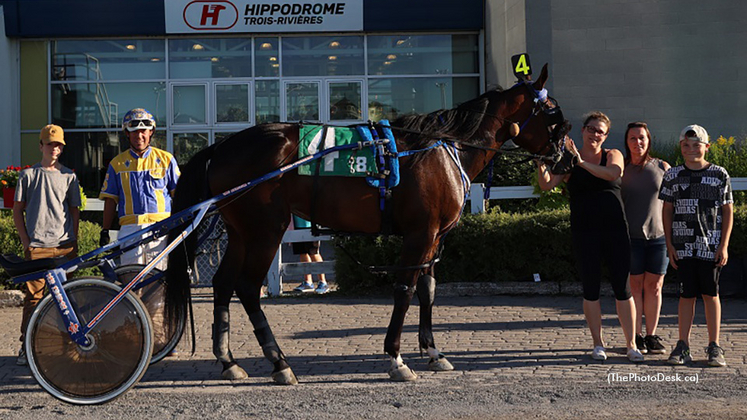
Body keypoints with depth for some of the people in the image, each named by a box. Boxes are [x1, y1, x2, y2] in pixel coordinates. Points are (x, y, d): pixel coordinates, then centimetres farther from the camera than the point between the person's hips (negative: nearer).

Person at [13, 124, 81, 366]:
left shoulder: (69, 177, 10)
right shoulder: (28, 175, 7)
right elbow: (17, 210, 10)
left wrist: (74, 241, 4)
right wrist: (26, 242, 1)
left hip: (65, 246, 1)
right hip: (37, 246, -1)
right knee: (33, 296, -2)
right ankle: (26, 347, 5)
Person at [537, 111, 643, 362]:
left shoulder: (613, 155, 7)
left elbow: (613, 174, -15)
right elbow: (547, 184, -7)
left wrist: (581, 162, -24)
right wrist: (541, 164, -25)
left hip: (615, 230, 0)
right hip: (584, 233, 0)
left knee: (623, 289, 0)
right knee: (591, 289, 3)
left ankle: (631, 345, 9)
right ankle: (598, 344, 14)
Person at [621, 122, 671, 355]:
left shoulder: (662, 167, 8)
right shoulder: (620, 170, 4)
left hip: (659, 235, 2)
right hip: (631, 236, -1)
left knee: (654, 286, 5)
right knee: (635, 286, 1)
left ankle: (651, 336, 13)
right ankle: (636, 337, 7)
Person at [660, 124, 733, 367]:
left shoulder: (719, 175, 2)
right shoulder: (673, 176, 5)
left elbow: (728, 211, 3)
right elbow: (667, 210, 9)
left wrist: (724, 246, -3)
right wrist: (669, 244, 3)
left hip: (711, 245, -1)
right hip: (683, 245, 1)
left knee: (711, 294, 4)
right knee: (686, 294, 3)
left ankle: (714, 347, 10)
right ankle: (683, 345, 8)